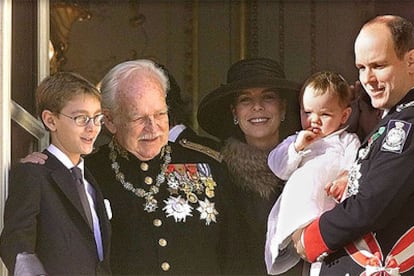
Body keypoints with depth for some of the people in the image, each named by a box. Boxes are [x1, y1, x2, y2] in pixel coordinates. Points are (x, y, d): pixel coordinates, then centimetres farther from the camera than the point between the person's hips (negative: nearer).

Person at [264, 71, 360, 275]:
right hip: (295, 201, 3)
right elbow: (278, 168, 17)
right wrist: (297, 147, 2)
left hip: (332, 200, -3)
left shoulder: (348, 141, 20)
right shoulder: (296, 141, 31)